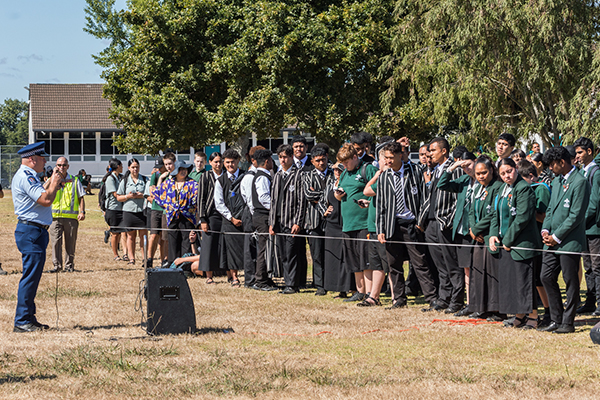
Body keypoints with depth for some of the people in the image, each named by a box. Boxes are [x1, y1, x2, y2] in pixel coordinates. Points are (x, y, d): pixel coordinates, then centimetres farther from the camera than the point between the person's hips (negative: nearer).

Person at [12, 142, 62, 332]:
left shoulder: (28, 176, 20)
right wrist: (54, 183, -8)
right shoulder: (26, 176, -14)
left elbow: (41, 197, 26)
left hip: (36, 231, 11)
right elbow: (46, 200, -23)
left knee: (32, 277, 13)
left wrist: (52, 184, 16)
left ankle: (28, 318, 18)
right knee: (30, 276, -10)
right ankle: (22, 322, -9)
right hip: (30, 232, -11)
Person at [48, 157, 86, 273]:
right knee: (56, 241, -8)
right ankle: (57, 265, -3)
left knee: (70, 242, 3)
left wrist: (82, 212, -2)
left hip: (71, 217, 0)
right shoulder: (51, 180, 13)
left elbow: (81, 198, 11)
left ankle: (69, 265, 12)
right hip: (55, 216, 0)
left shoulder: (75, 181, 12)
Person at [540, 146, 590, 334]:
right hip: (552, 241, 8)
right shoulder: (557, 181, 15)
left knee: (571, 282, 0)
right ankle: (557, 319, 17)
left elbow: (575, 216, -16)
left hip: (569, 242, -8)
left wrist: (557, 237, -14)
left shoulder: (580, 182, -12)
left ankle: (568, 323, 7)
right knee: (547, 277, 8)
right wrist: (545, 230, 3)